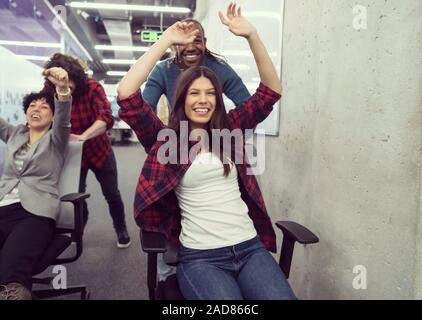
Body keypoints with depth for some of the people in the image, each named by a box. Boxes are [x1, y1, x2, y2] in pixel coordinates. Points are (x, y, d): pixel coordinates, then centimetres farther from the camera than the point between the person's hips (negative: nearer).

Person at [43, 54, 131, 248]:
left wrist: (82, 136, -48)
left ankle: (121, 230, 31)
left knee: (112, 194, 7)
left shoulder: (92, 88, -22)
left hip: (100, 151, -1)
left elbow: (106, 118, -35)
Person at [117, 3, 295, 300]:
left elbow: (271, 90, 5)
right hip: (200, 256, -3)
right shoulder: (165, 139, 2)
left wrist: (251, 35, -4)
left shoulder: (231, 128, 10)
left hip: (250, 247, 4)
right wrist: (165, 41, -6)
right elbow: (126, 94, -9)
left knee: (282, 296, -17)